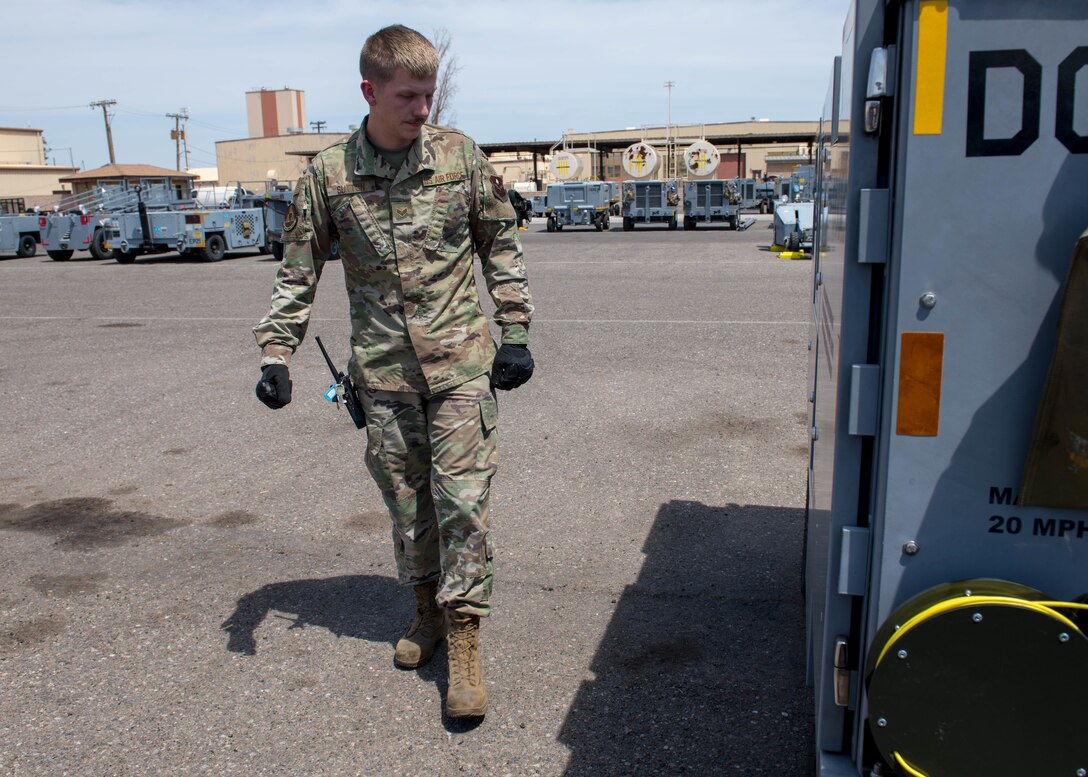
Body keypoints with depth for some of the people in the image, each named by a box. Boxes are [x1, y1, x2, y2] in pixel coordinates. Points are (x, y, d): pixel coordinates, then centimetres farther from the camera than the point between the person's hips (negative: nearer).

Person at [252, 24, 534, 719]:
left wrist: (515, 332, 3)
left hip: (461, 361, -1)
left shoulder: (460, 154, -1)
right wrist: (276, 355, 0)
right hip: (383, 370, 2)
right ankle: (428, 609, 33)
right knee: (406, 499, 12)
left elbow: (501, 244, 7)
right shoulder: (329, 174, -1)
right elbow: (298, 273, 6)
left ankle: (464, 641, 8)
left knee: (463, 497, -4)